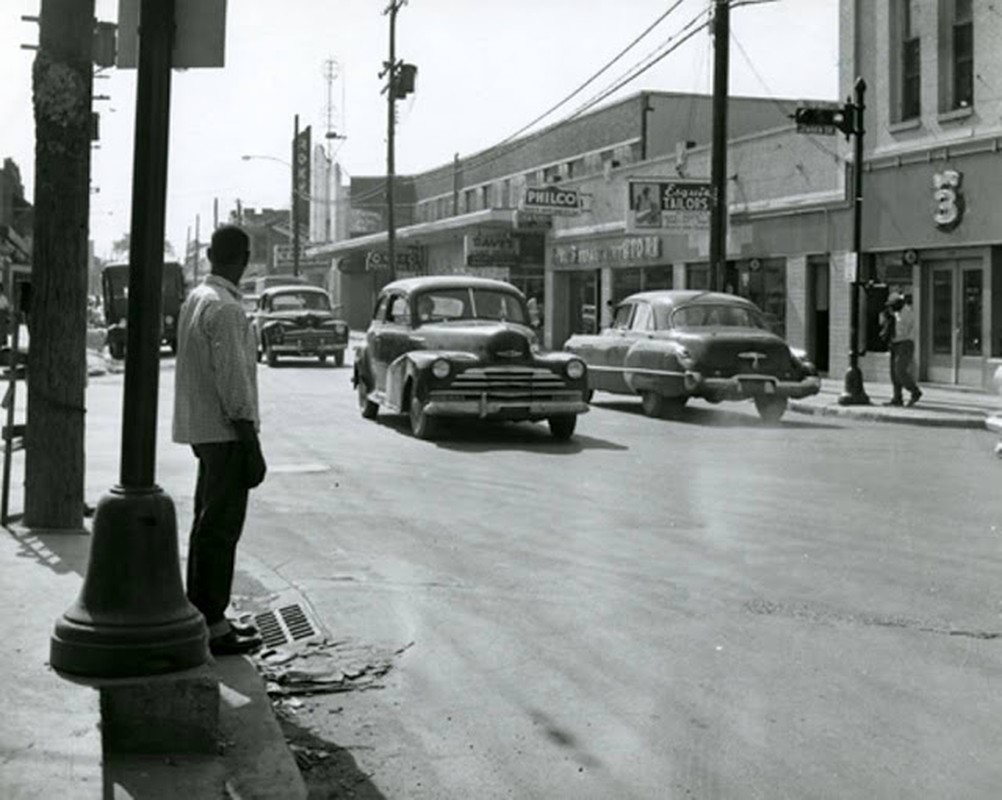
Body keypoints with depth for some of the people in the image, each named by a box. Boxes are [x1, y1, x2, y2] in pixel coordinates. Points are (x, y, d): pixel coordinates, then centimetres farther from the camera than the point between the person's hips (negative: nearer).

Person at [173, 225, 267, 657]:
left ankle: (203, 615, 25)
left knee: (208, 523, 16)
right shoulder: (225, 309, -18)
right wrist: (253, 447, -17)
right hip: (226, 431, -10)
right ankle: (212, 626, 0)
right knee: (221, 528, -5)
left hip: (202, 429, 10)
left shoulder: (194, 299, 11)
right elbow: (233, 383, -20)